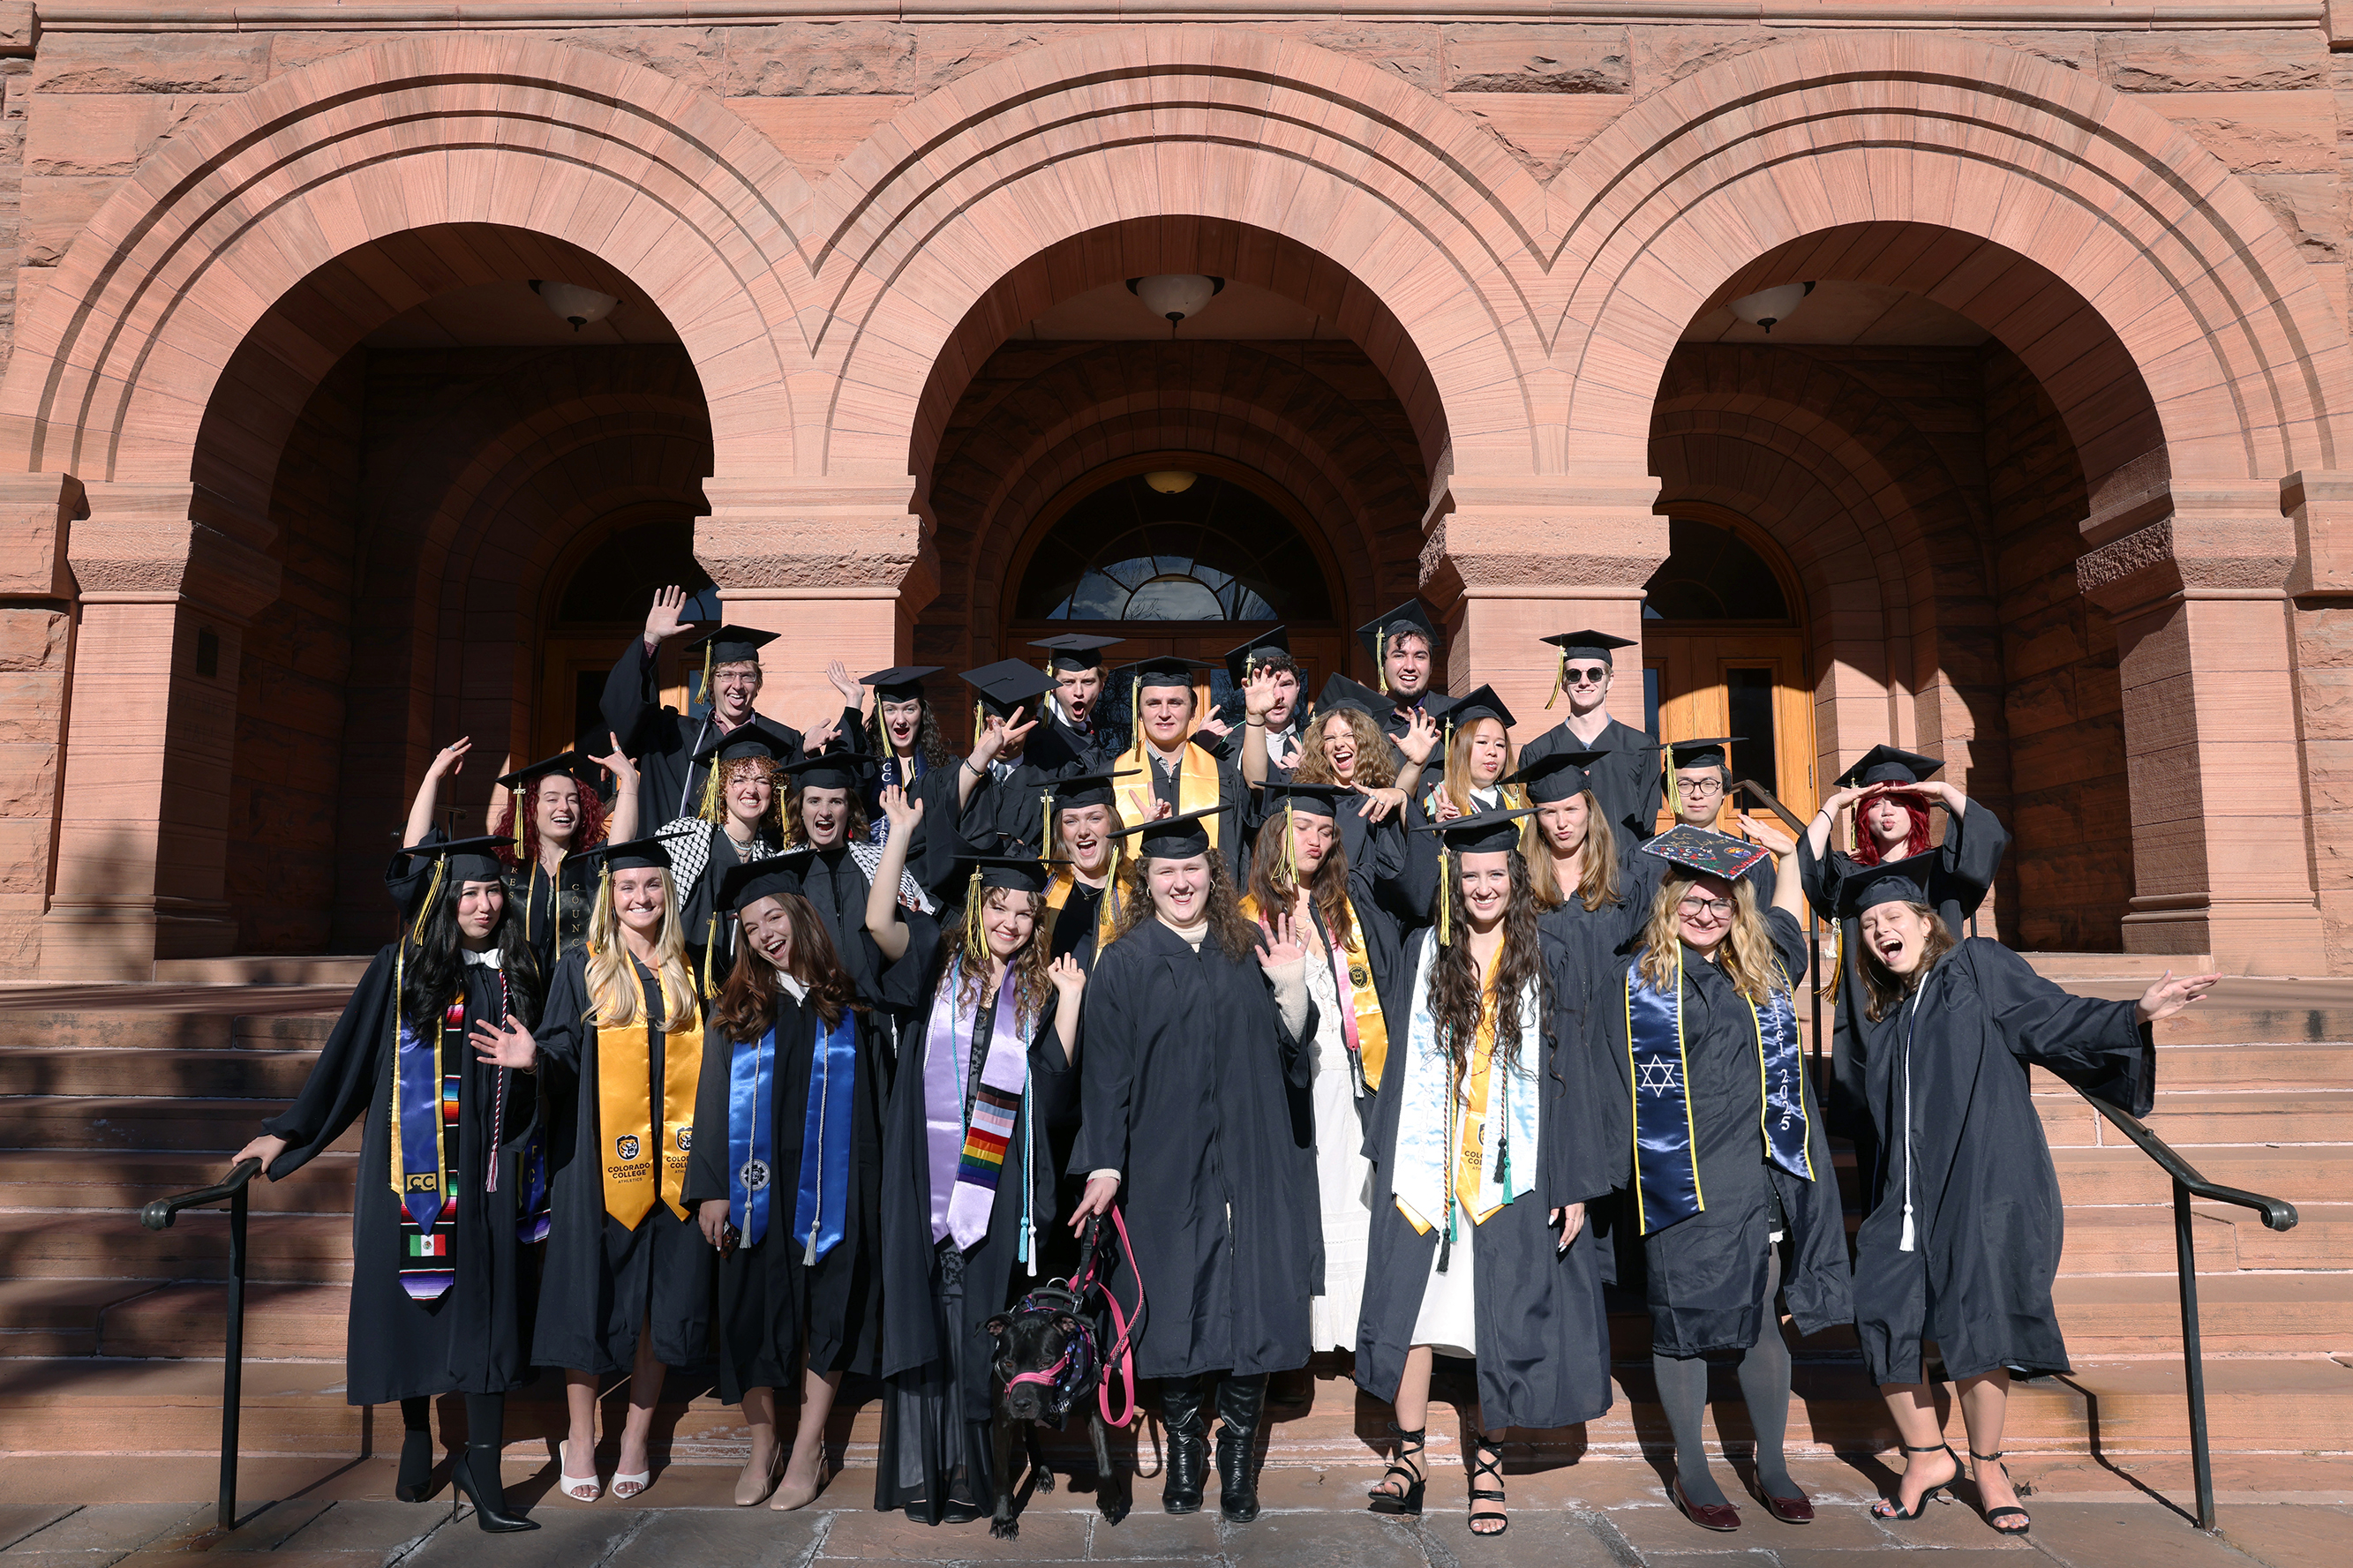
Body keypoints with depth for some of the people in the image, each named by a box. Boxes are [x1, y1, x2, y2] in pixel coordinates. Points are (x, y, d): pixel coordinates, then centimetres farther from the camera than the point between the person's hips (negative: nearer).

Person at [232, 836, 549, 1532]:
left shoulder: (519, 974, 7)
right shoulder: (402, 967, 0)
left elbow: (542, 1080, 13)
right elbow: (348, 1055, 4)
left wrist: (530, 1062, -10)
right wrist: (289, 1131, 3)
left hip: (492, 1170, 1)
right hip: (416, 1161, -1)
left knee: (487, 1305, -1)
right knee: (416, 1295, 5)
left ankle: (482, 1462, 5)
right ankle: (417, 1441, 24)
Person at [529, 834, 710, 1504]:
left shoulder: (688, 973, 10)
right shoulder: (582, 970, 3)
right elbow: (562, 1063, -3)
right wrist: (534, 1059, -24)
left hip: (673, 1164, 2)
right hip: (600, 1161, -2)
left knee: (660, 1299, 6)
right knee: (595, 1296, 3)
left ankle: (636, 1438, 21)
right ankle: (580, 1442, 19)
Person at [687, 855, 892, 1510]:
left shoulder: (850, 1006, 3)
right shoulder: (738, 1008, 7)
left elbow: (877, 1099, 3)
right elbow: (713, 1101, 4)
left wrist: (879, 1188, -4)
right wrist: (711, 1188, -6)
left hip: (830, 1185, -1)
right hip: (755, 1183, 1)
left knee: (825, 1313, 4)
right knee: (755, 1310, 5)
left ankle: (807, 1450, 17)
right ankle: (763, 1446, 21)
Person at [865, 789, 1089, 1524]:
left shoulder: (1038, 987, 11)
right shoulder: (941, 960, 7)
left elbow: (1054, 1077, 2)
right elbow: (879, 921, -11)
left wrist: (1069, 999, -5)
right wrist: (900, 831, -11)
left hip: (996, 1180, 1)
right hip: (928, 1171, -1)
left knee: (975, 1320, 4)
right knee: (923, 1308, 0)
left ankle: (969, 1467, 15)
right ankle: (919, 1467, 9)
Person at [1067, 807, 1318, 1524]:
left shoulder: (1249, 951, 7)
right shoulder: (1124, 963, 0)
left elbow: (1290, 1048, 8)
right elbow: (1104, 1071, -2)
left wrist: (1291, 988, -10)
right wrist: (1104, 1165, -8)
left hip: (1250, 1162, 2)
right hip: (1166, 1166, -2)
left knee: (1253, 1302, 3)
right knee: (1176, 1305, 5)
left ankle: (1237, 1451, 19)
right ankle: (1183, 1447, 24)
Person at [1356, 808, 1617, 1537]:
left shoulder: (1553, 962, 2)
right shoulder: (1424, 954, 6)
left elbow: (1572, 1075, 1)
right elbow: (1402, 1059, 9)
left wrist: (1576, 1184, -3)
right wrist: (1387, 1156, 4)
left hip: (1511, 1171, -1)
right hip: (1426, 1167, 1)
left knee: (1500, 1320, 5)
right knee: (1411, 1307, 2)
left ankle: (1486, 1463, 23)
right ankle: (1409, 1461, 17)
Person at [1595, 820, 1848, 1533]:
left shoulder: (1759, 971, 11)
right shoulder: (1641, 980, -2)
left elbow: (1787, 920, 33)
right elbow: (1630, 1088, -3)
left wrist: (1789, 851, 28)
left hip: (1756, 1177, 4)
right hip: (1681, 1181, -4)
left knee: (1763, 1319, 10)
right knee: (1685, 1322, 5)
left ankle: (1772, 1466, 27)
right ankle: (1690, 1473, 20)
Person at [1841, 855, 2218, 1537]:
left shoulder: (1979, 964, 5)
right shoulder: (1889, 1016, 19)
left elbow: (2053, 1019, -7)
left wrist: (2134, 1014, -23)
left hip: (1984, 1179, -5)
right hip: (1910, 1189, 5)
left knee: (1973, 1319, -8)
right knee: (1882, 1311, -6)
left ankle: (1987, 1466, 14)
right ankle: (1927, 1457, 13)